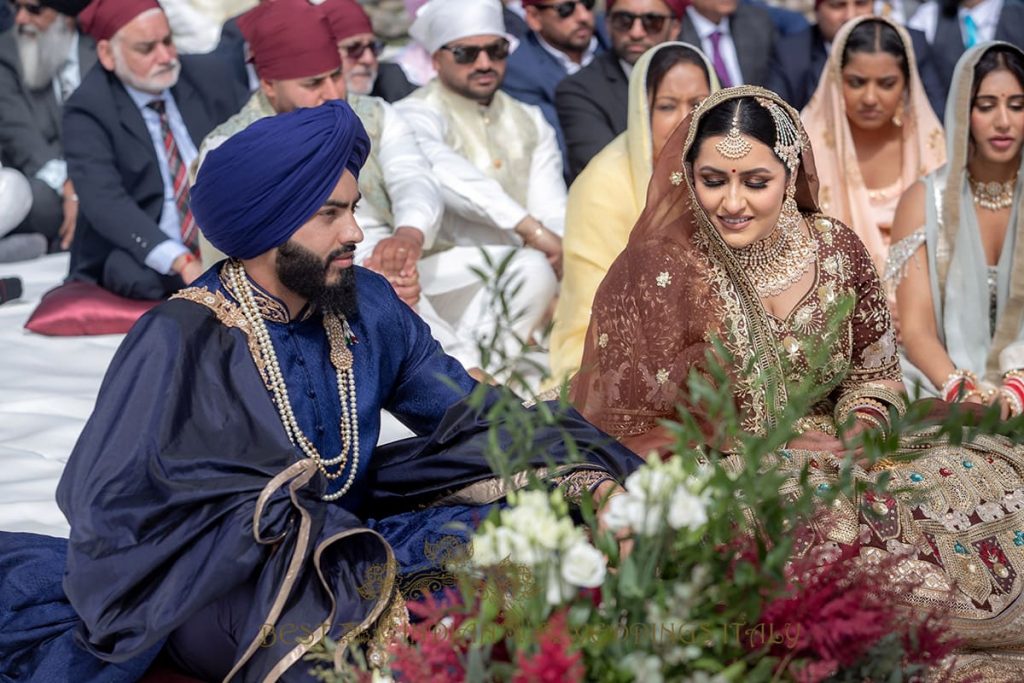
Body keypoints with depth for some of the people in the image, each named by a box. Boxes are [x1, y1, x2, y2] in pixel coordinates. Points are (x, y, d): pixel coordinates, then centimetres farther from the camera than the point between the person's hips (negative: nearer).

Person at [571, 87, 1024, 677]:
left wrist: (861, 430, -9)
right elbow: (632, 426, -10)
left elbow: (874, 370, 12)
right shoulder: (659, 272, -12)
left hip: (832, 457, 5)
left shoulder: (834, 247, 0)